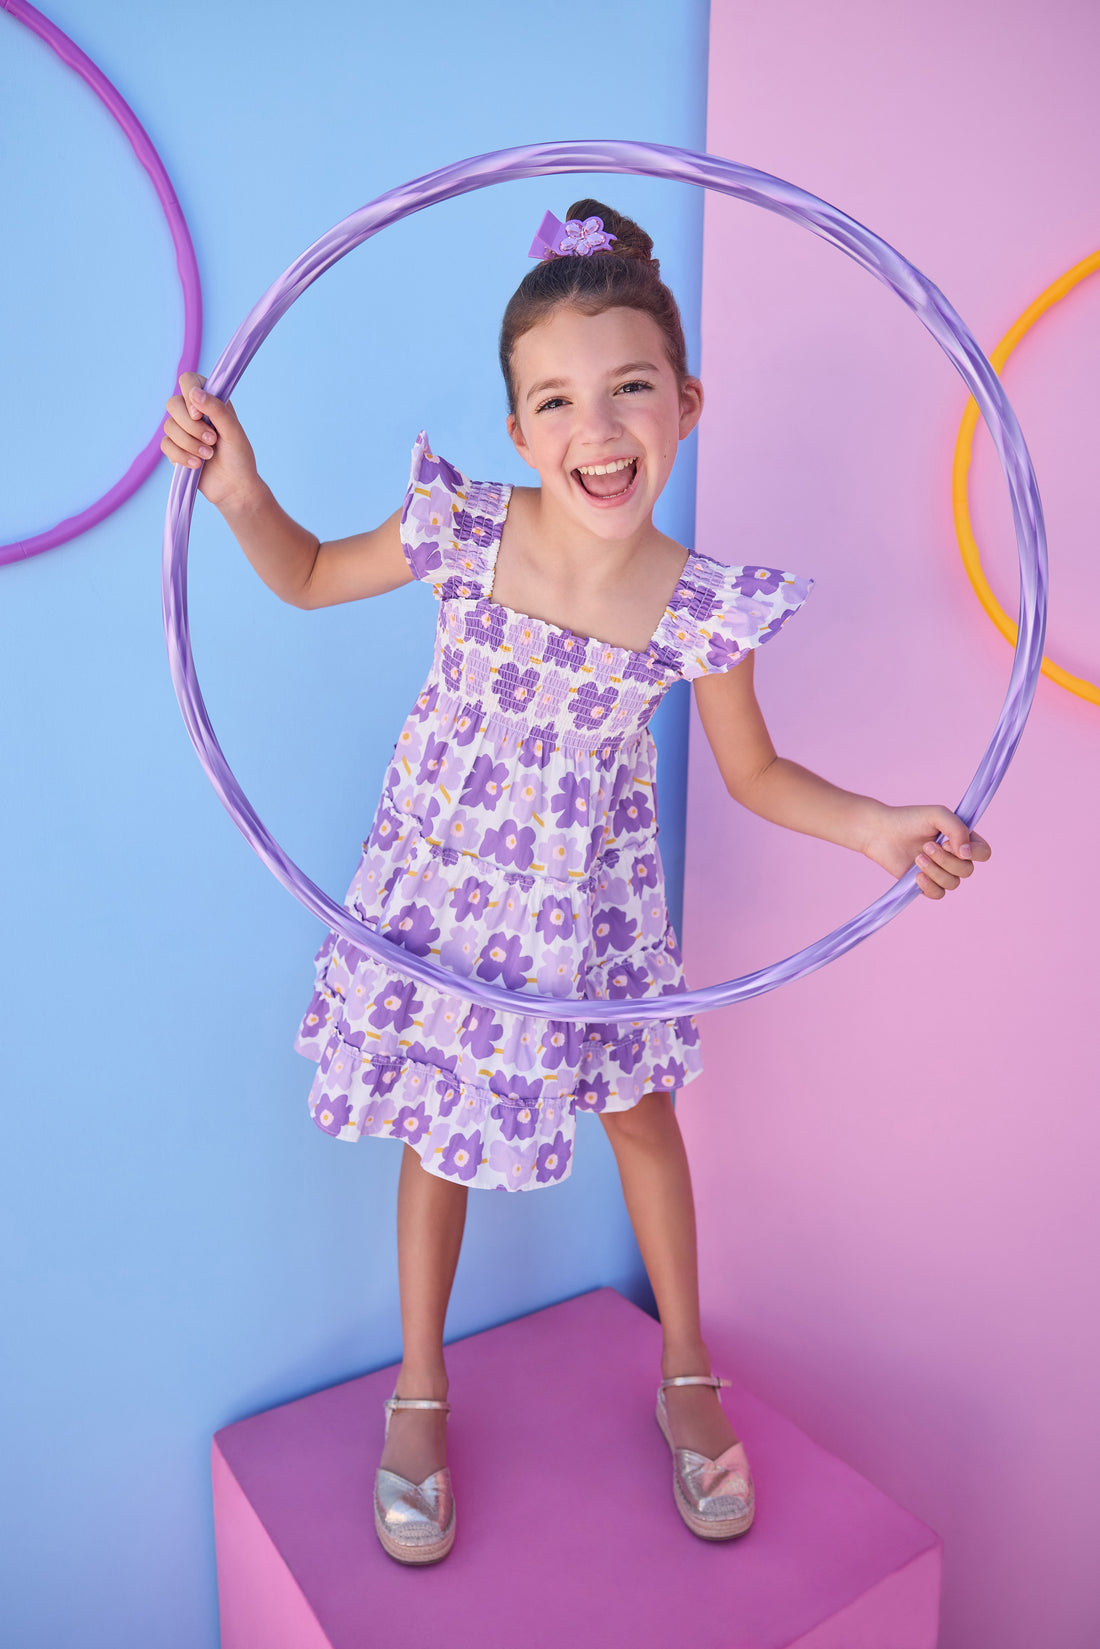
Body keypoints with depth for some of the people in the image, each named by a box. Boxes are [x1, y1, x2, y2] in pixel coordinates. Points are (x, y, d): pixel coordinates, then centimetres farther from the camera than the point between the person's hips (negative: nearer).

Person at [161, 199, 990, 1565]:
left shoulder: (704, 608, -20)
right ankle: (420, 1391, 41)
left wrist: (877, 826, -19)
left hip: (586, 898, 1)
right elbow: (308, 578, -1)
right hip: (443, 881, 0)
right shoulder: (462, 532, -20)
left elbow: (753, 771, -4)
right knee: (435, 1127, 15)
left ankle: (686, 1375, 45)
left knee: (643, 1119, 18)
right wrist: (239, 490, -19)